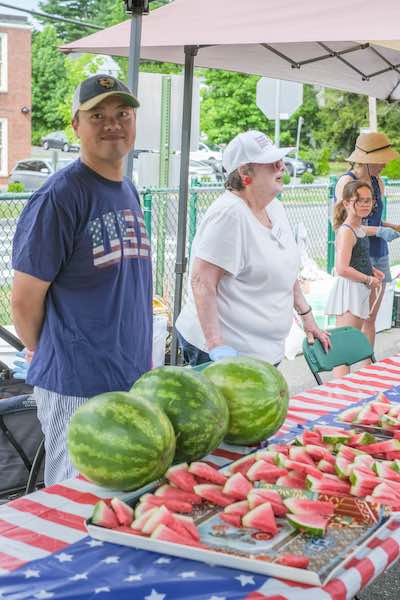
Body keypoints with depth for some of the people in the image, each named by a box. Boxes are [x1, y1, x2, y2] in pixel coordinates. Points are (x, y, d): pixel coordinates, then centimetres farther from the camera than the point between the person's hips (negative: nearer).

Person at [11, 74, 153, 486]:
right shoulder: (60, 196, -16)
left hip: (133, 378, 8)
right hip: (77, 389, -8)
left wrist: (138, 357, 15)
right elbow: (25, 299, -13)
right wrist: (46, 355, 2)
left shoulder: (129, 192, 10)